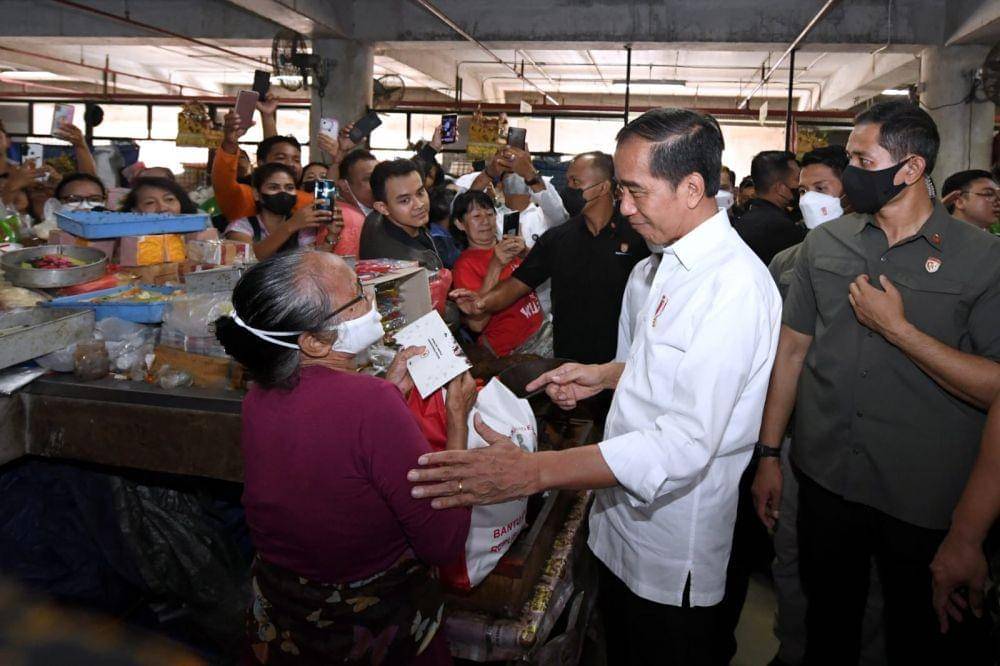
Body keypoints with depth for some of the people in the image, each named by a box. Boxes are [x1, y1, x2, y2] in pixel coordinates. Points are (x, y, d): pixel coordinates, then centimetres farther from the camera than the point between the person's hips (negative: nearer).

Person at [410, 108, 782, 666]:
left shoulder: (734, 285, -27)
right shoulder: (681, 260, 5)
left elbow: (686, 444, -34)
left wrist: (531, 472, -39)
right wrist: (604, 376, 4)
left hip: (672, 550, -9)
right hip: (623, 527, 9)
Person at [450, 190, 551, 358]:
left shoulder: (507, 247, 11)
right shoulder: (465, 264, -8)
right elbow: (476, 324, -19)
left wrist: (525, 252, -13)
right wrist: (495, 266, -23)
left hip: (542, 327, 7)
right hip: (515, 348, -7)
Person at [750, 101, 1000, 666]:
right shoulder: (825, 243, 2)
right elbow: (793, 350, 5)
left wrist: (897, 328, -20)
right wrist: (769, 454, 4)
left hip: (928, 501, -2)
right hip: (826, 479, 3)